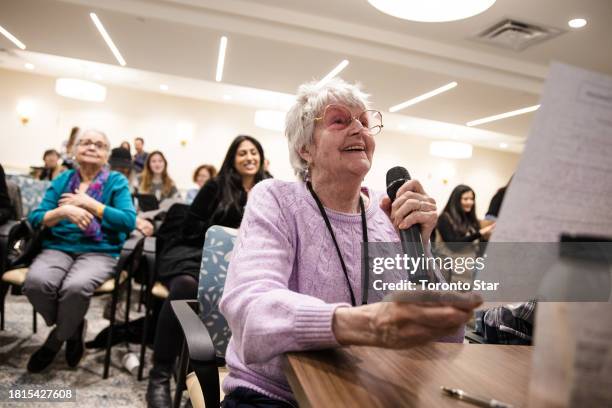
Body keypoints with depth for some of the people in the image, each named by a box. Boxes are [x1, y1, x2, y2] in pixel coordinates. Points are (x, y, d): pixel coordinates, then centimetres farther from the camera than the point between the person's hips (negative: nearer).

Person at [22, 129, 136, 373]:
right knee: (35, 281, -29)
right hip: (58, 247, 3)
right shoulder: (62, 180, 13)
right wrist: (63, 211, -15)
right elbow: (35, 218, 5)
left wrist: (89, 203, -12)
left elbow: (129, 221, -11)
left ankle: (57, 339, 2)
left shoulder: (116, 181, 3)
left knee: (76, 286, -33)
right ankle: (73, 328, 3)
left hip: (100, 252, -3)